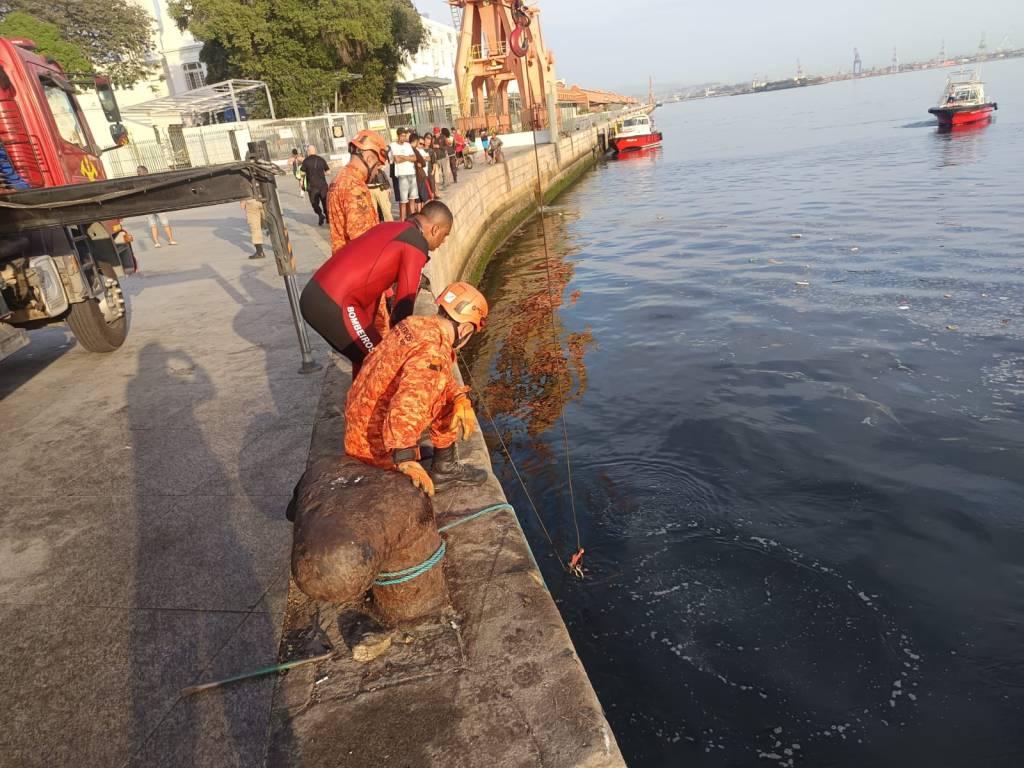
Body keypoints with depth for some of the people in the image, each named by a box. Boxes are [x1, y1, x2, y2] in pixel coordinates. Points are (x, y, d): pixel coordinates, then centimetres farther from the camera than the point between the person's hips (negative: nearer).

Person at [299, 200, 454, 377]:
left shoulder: (390, 228, 21)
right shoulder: (417, 245, -8)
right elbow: (404, 303, -7)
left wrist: (367, 331, 32)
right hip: (334, 305, -9)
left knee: (364, 352, 26)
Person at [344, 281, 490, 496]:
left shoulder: (415, 324, 0)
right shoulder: (433, 354, -28)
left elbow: (446, 378, 9)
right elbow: (408, 404, -41)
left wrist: (461, 399, -8)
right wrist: (407, 460, -43)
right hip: (377, 444, -9)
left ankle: (446, 469, 20)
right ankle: (445, 470, 8)